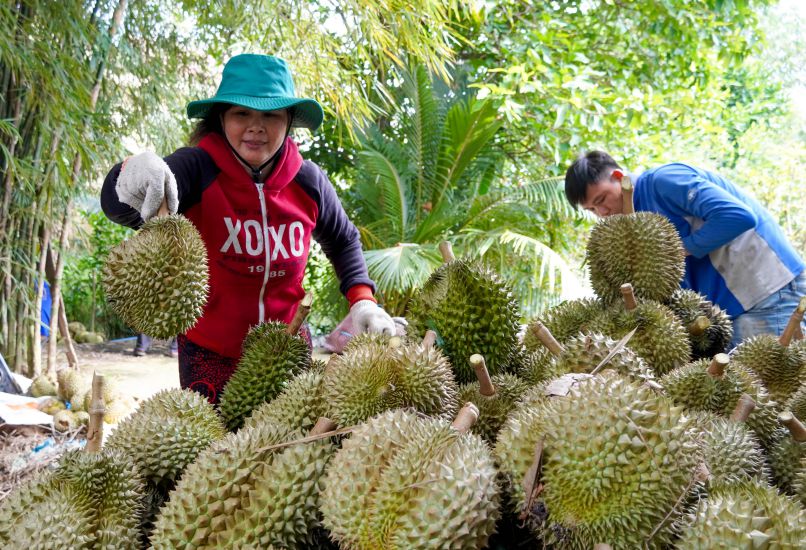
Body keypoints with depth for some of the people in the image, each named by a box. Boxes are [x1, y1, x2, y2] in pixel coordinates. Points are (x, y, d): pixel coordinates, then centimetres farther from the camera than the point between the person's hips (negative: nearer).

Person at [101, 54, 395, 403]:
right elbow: (119, 209, -36)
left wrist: (362, 300, -2)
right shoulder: (196, 169, -18)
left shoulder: (308, 182, -8)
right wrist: (131, 175, -57)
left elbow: (343, 241, 11)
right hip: (209, 355, -3)